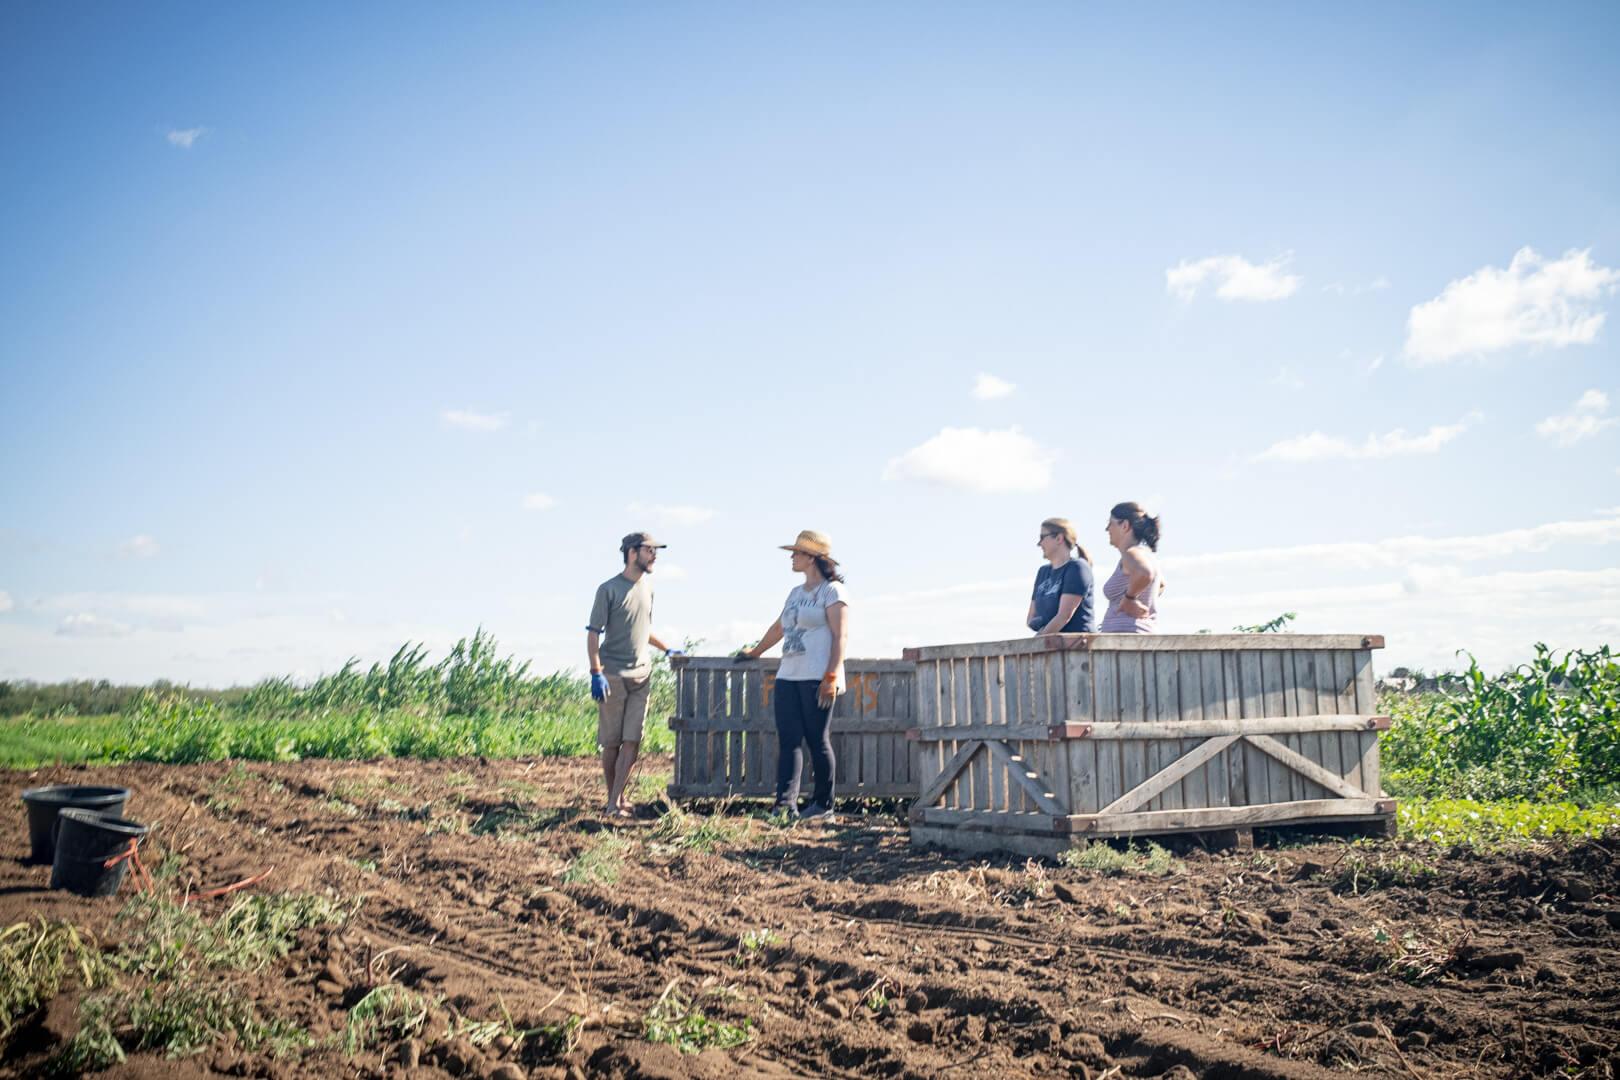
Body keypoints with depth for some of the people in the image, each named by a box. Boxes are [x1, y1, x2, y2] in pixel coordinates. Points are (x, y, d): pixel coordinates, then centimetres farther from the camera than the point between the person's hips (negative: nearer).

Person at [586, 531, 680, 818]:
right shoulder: (608, 589, -6)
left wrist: (666, 649, 27)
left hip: (641, 675, 5)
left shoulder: (647, 586, 13)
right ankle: (613, 798, 15)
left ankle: (615, 802, -3)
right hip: (613, 676, -5)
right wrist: (596, 673, -17)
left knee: (632, 741, -4)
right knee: (611, 742, 3)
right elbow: (593, 633, -9)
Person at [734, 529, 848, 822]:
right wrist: (755, 652, 44)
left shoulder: (832, 591, -3)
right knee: (788, 740, -2)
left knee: (818, 740, -3)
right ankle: (785, 803, -7)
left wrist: (831, 677, -18)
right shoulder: (796, 593, 21)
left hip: (817, 679, -8)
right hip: (788, 676, 8)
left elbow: (841, 636, -10)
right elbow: (779, 627, 35)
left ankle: (823, 805, 6)